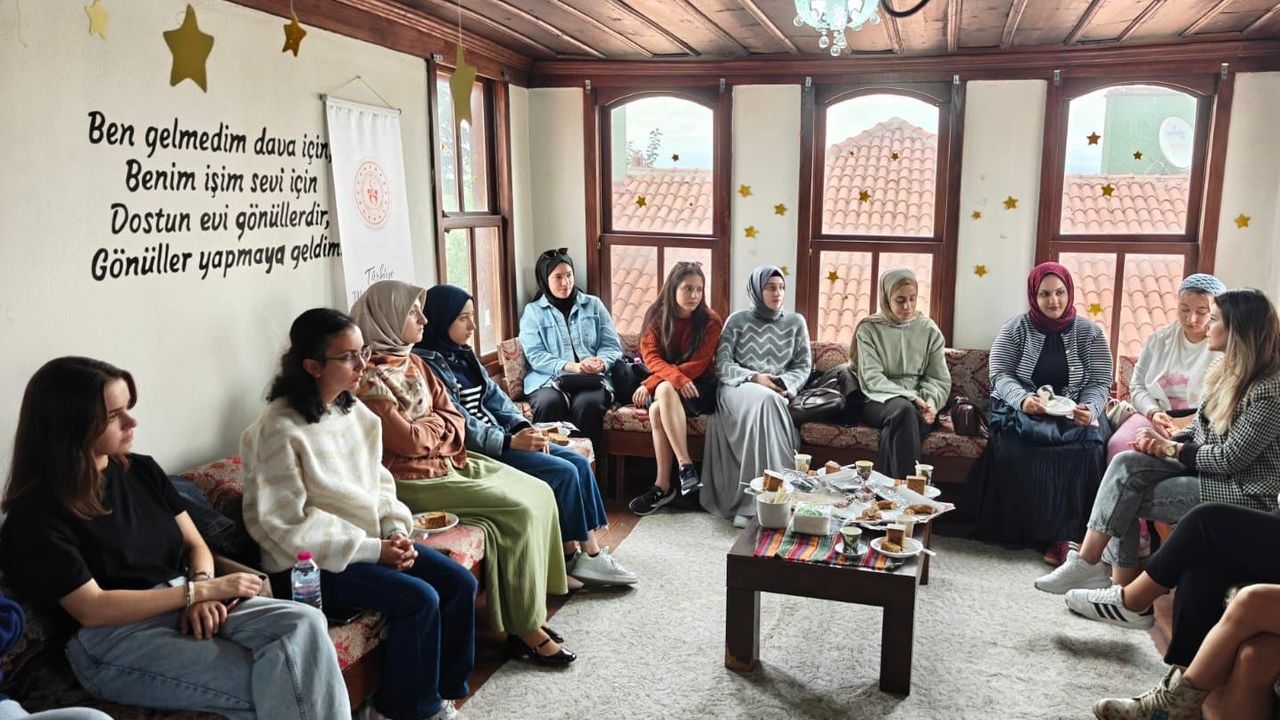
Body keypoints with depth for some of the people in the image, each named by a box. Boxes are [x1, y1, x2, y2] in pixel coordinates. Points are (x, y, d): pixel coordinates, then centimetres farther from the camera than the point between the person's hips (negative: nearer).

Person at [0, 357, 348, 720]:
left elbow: (195, 544, 12)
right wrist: (202, 589, -16)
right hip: (114, 640, -6)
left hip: (185, 606, 6)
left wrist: (202, 597, -10)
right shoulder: (36, 515, -8)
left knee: (305, 623, -24)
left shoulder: (141, 470, 11)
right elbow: (92, 609, -14)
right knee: (276, 684, -27)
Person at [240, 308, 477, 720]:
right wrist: (371, 549, -21)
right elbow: (289, 525, -19)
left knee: (460, 583, -6)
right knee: (419, 599, -22)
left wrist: (396, 531, -6)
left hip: (370, 540, 8)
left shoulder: (353, 410, 5)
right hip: (312, 559, -8)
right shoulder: (280, 429, -19)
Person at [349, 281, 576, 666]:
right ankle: (525, 630, -8)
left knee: (539, 493, -2)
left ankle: (531, 605, 5)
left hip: (448, 461, 9)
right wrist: (438, 423, -2)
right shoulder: (370, 378, -17)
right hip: (413, 481, -9)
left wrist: (428, 429, -11)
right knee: (519, 511, -18)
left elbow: (454, 417, 10)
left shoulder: (413, 362, 12)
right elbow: (409, 441, -22)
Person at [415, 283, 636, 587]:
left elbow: (494, 395, 12)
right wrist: (511, 441, -22)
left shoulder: (463, 354, 14)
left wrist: (523, 426, -5)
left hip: (498, 435, 9)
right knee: (563, 471, -17)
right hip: (474, 450, -9)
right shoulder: (427, 364, -14)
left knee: (578, 462, -4)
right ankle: (574, 555, -2)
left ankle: (590, 548, -3)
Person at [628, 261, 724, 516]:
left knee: (661, 400, -34)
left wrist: (651, 384, -19)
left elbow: (697, 365, -12)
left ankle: (663, 486, -34)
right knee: (657, 408, -35)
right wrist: (676, 377, -29)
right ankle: (686, 467, -31)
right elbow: (650, 356, -7)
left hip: (699, 388, -3)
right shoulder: (656, 316, 3)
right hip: (664, 385, 3)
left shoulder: (711, 321, -6)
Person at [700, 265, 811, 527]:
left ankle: (751, 504, -37)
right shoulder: (737, 321, 9)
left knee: (768, 402, -36)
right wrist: (754, 378, -13)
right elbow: (722, 364, 2)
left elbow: (803, 366, 13)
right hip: (738, 388, -2)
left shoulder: (796, 322, 15)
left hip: (779, 394, 2)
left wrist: (786, 384, -8)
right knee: (764, 400, -37)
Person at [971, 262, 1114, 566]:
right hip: (1022, 411, -1)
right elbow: (1000, 375, -3)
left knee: (1087, 448, -32)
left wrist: (1089, 409, -20)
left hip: (1073, 415, 1)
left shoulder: (1089, 333, 7)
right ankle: (1020, 529, -18)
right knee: (1013, 449, -34)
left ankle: (1063, 534, -20)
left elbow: (1100, 383, 3)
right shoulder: (1015, 328, 4)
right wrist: (1022, 399, -24)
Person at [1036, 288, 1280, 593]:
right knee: (1127, 463, -16)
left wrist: (1171, 448, -11)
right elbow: (1199, 429, 14)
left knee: (1127, 496, -20)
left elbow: (1230, 458, -19)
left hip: (1242, 493, -8)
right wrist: (1167, 441, -6)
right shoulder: (1229, 372, 9)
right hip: (1203, 466, 8)